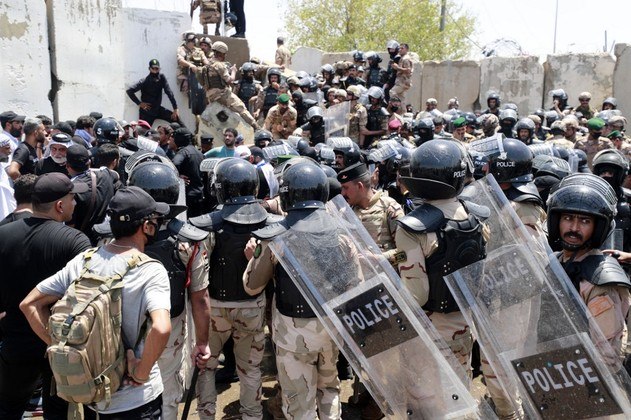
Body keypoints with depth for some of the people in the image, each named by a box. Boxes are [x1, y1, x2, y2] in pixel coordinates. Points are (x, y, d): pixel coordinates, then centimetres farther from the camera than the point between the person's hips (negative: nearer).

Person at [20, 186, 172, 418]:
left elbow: (29, 304, 0)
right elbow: (161, 329, -35)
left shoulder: (83, 260, -4)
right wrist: (141, 372, -20)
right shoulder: (151, 271, -20)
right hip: (136, 399, -4)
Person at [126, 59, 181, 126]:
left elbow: (169, 93, -12)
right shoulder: (144, 81, -16)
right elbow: (129, 91, -17)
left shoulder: (162, 78, -8)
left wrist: (175, 108, -18)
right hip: (146, 112, -3)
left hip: (158, 109, 3)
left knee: (175, 117, -11)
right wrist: (139, 103, -18)